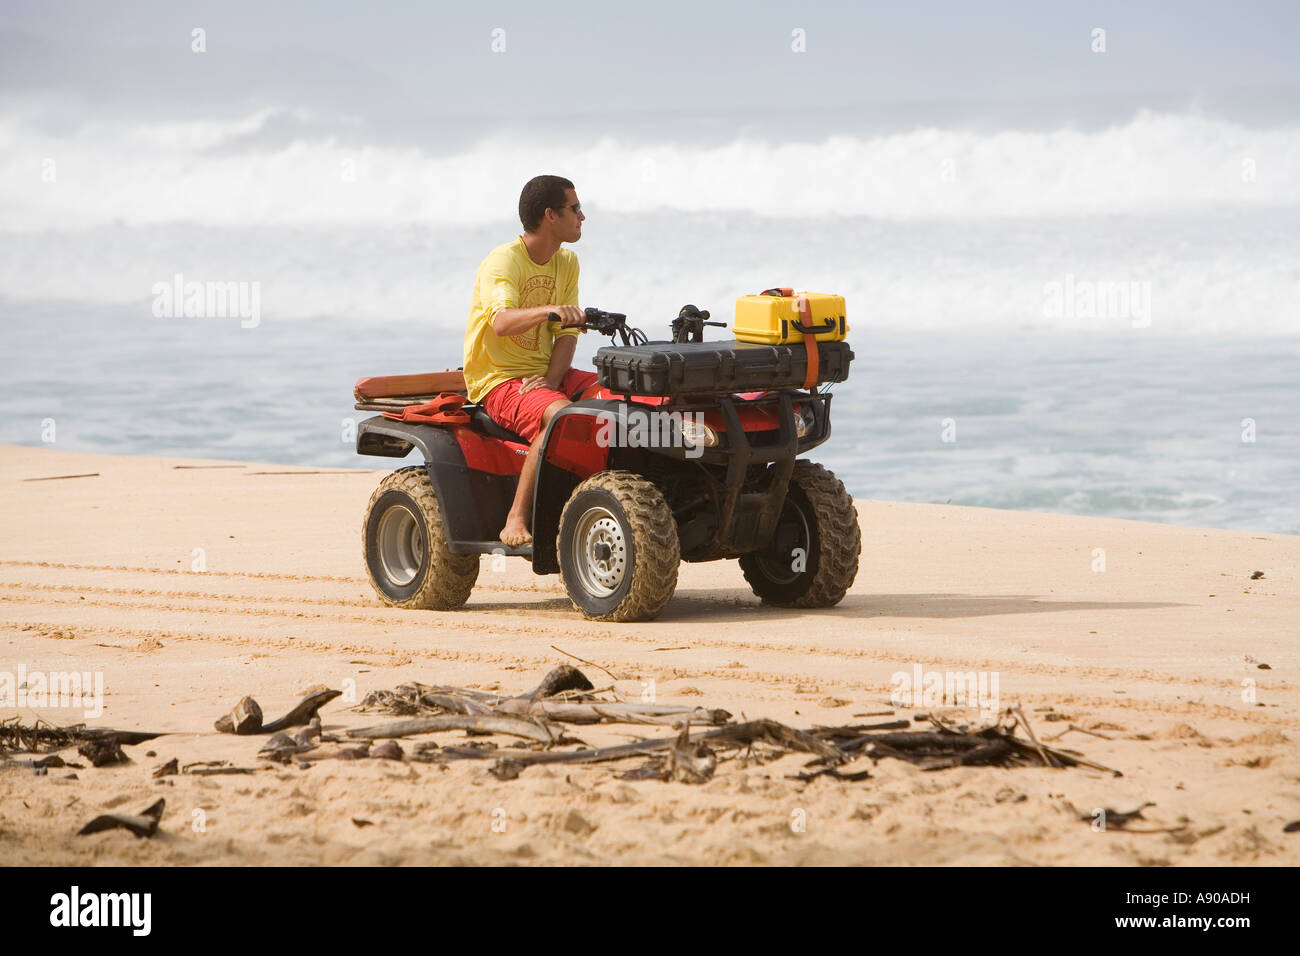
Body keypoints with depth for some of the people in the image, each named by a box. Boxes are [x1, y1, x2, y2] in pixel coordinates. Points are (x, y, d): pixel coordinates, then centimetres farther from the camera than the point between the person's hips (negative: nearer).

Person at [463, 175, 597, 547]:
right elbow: (502, 323, -35)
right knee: (560, 415, -35)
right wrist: (548, 310, -54)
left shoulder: (567, 263, 8)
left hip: (543, 374, 7)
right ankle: (517, 519, -33)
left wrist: (551, 380, -15)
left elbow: (566, 334, 4)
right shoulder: (503, 261, -16)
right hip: (498, 378, -7)